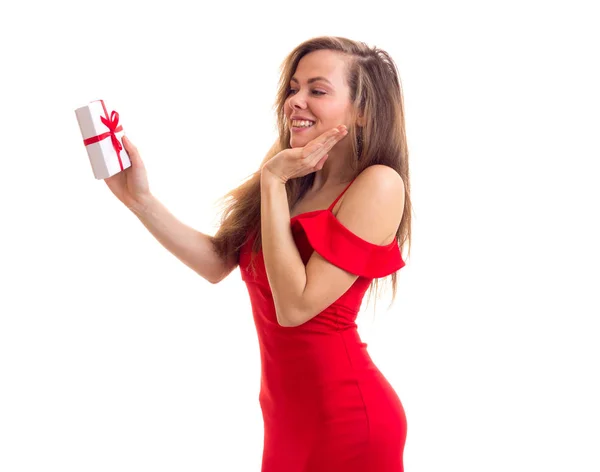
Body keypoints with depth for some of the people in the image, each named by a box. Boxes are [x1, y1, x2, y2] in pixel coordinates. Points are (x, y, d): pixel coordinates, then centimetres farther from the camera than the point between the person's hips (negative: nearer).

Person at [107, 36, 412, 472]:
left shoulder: (377, 185, -19)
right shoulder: (297, 178, 4)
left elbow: (295, 306, -24)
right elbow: (217, 262, 2)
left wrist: (273, 181, -21)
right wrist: (139, 199, -5)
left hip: (343, 420, -7)